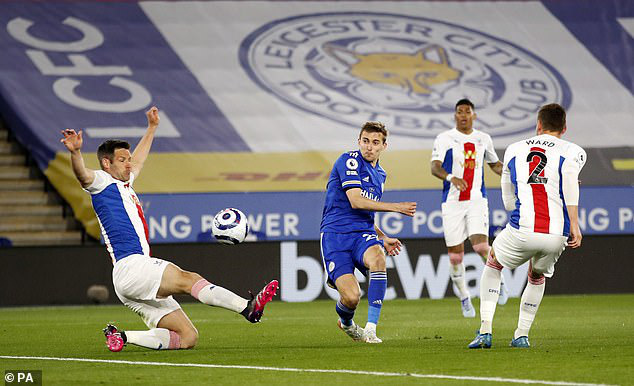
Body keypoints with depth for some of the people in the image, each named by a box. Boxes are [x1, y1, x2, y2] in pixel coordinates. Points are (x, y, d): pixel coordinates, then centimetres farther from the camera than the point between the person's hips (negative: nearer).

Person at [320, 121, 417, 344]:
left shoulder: (380, 174, 21)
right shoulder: (350, 160, -3)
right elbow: (356, 201, -14)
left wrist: (383, 238, 22)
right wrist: (395, 207, -13)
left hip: (363, 234, 5)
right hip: (335, 235, -5)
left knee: (377, 258, -33)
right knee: (351, 296, -20)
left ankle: (371, 328, -30)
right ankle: (346, 322, 20)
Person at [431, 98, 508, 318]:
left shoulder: (483, 139, 11)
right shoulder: (444, 139, -1)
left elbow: (495, 164, 28)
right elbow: (435, 167, -13)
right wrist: (452, 178, -32)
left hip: (477, 200, 1)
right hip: (452, 201, -1)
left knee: (481, 246, -18)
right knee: (455, 255, 0)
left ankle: (499, 282, 7)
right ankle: (464, 299, 17)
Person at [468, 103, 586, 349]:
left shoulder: (514, 151, 19)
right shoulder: (572, 151, 10)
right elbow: (570, 179, -13)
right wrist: (574, 225, -16)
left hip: (522, 232, 0)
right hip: (557, 235, 0)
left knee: (493, 264, 29)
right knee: (537, 276, 32)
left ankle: (485, 331, 15)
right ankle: (521, 335, 26)